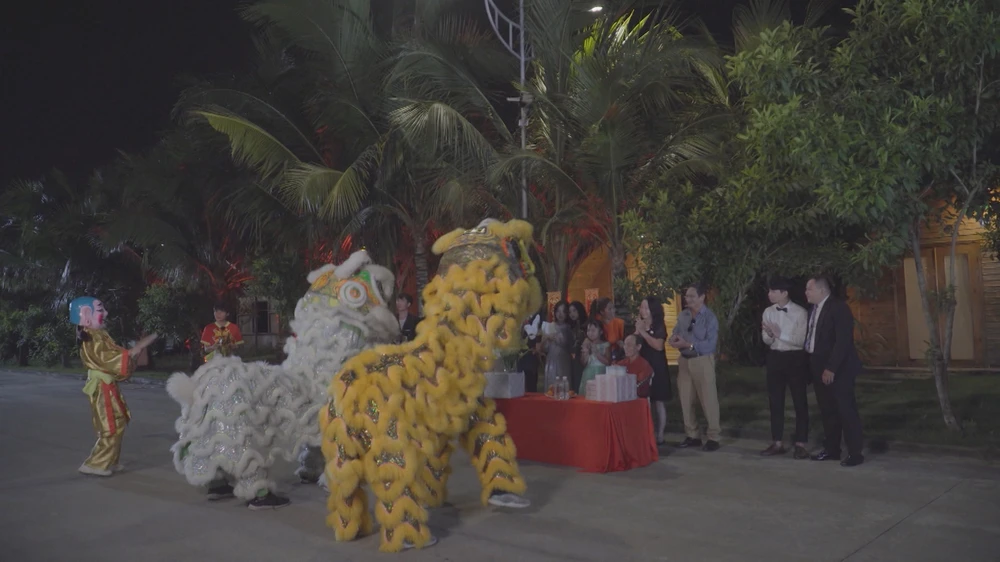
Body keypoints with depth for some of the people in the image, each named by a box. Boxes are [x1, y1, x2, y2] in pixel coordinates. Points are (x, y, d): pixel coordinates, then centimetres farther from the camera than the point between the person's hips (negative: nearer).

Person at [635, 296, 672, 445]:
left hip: (657, 368, -4)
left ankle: (660, 435, 6)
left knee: (658, 402, 0)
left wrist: (643, 332, -15)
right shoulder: (638, 325, 11)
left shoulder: (659, 326, -3)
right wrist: (637, 331, -6)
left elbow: (658, 345, -19)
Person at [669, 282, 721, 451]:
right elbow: (675, 334, 11)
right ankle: (692, 436, 24)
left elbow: (711, 344, -18)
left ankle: (713, 438, 12)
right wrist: (674, 339, -13)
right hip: (684, 361, 6)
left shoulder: (709, 317, -12)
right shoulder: (682, 315, 7)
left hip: (702, 361, -6)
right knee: (685, 400, 11)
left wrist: (688, 345, -24)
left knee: (708, 400, 1)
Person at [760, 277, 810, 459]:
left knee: (799, 402, 4)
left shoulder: (800, 312, -12)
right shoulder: (768, 312, 3)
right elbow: (767, 340, 2)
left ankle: (800, 445, 13)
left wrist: (780, 334, -22)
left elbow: (800, 340, -17)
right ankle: (777, 443, 21)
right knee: (775, 401, 11)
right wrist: (769, 334, -20)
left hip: (795, 358, -5)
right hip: (775, 357, 5)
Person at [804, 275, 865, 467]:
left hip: (838, 369, -8)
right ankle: (831, 449, 20)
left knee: (846, 410, -2)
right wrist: (812, 367, 8)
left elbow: (843, 341, -19)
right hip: (819, 369, 8)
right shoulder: (813, 310, 14)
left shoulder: (838, 307, -12)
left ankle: (855, 453, 4)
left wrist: (831, 368, -22)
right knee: (828, 411, 12)